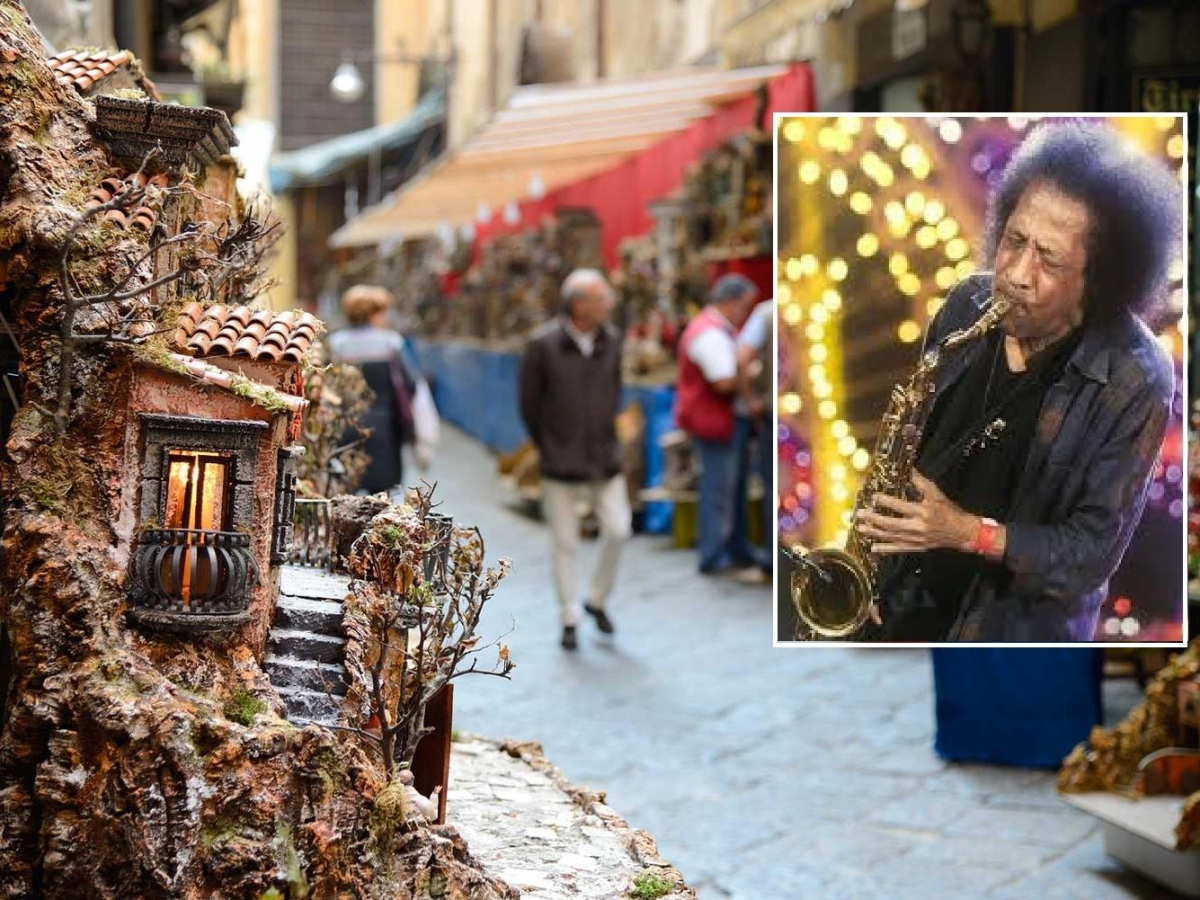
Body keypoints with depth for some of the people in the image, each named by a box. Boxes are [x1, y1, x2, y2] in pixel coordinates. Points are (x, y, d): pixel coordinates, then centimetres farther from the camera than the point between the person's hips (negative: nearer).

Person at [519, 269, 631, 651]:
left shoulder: (610, 340, -1)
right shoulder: (543, 344, -14)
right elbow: (529, 402, -3)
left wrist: (604, 436, 13)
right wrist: (548, 447, 6)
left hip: (605, 458, 3)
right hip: (561, 463, -3)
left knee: (618, 529, -5)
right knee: (565, 542, 4)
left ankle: (598, 599, 18)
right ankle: (570, 619, 17)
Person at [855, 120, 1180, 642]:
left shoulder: (1135, 382, -22)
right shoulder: (970, 305, -8)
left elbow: (1095, 551, -19)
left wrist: (967, 531, -28)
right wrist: (877, 526, -6)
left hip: (1016, 628, -4)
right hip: (906, 600, 5)